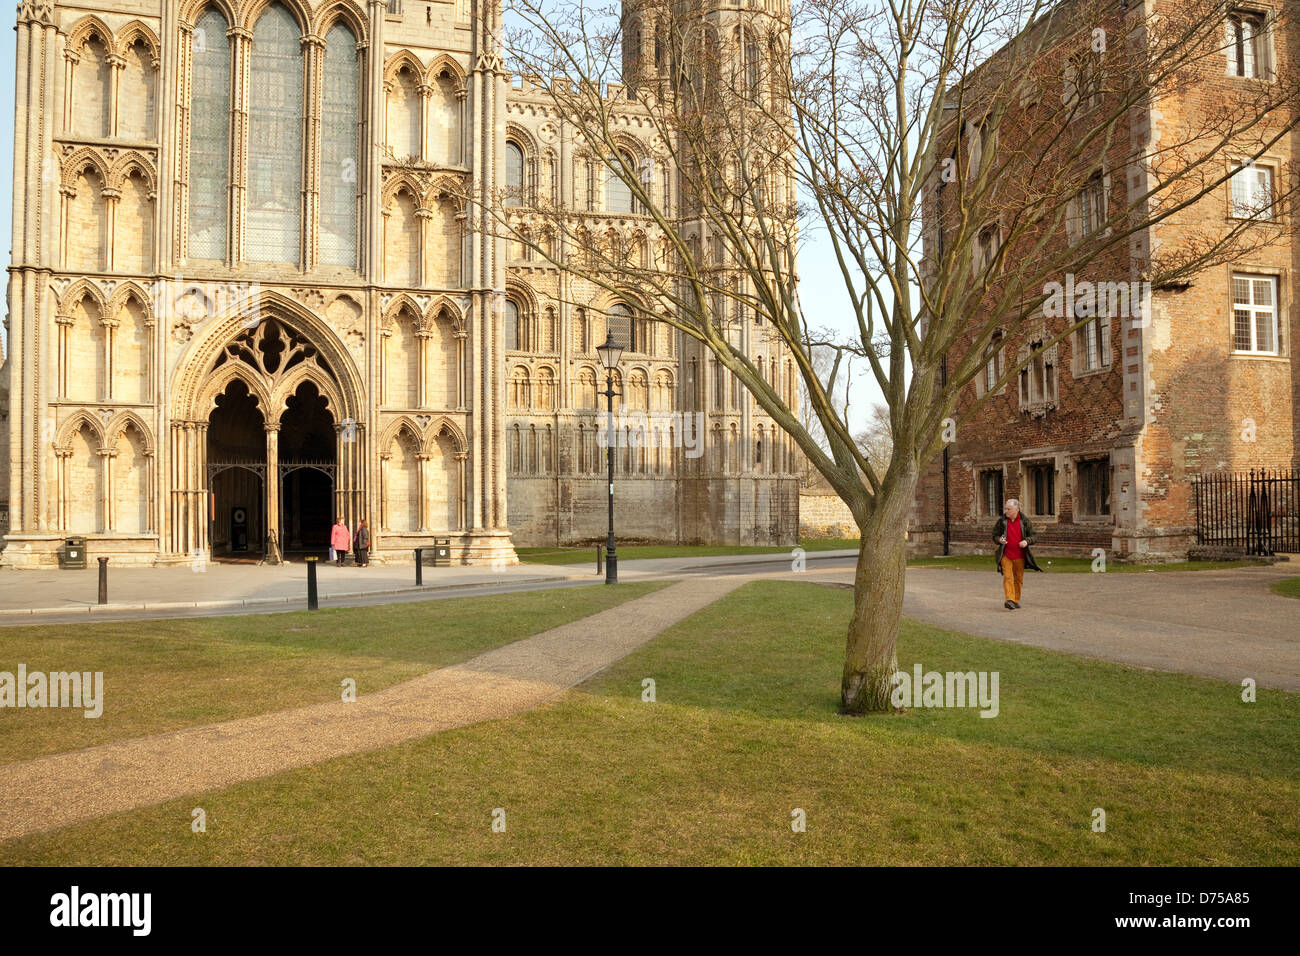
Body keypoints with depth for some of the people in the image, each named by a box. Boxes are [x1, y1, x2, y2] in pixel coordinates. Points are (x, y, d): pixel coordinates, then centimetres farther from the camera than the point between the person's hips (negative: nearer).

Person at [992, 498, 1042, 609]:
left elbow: (1033, 536, 7)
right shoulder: (1001, 521, 2)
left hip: (1020, 556, 1)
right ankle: (1009, 600, -19)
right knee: (1007, 577, -13)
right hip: (1006, 555, -1)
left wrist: (1026, 541, -15)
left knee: (1018, 579, 9)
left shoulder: (1024, 521, 2)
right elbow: (994, 535, 10)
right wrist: (999, 540, -12)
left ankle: (1016, 601, 21)